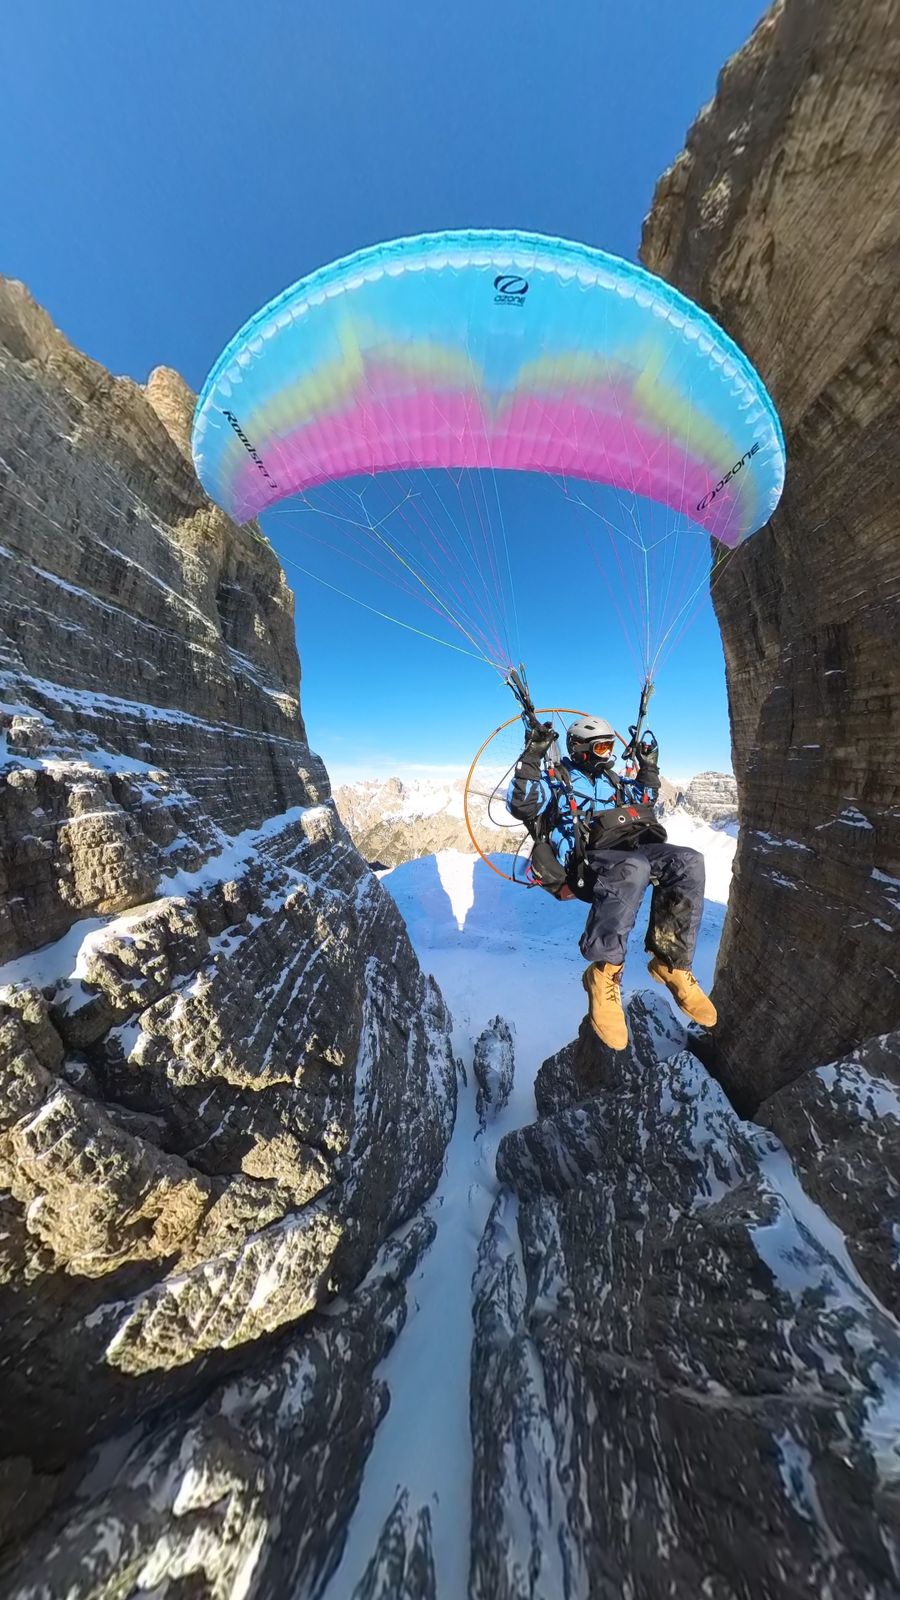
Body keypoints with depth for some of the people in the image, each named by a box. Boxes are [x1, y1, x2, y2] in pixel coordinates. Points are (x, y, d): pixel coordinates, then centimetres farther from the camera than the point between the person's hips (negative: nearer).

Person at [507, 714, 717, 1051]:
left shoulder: (612, 779, 29)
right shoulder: (556, 778, 9)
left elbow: (645, 803, 40)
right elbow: (521, 805, -8)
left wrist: (647, 765, 28)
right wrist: (531, 757, -16)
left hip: (635, 848, 7)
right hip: (588, 859, -6)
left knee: (689, 861, -23)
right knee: (633, 868, -39)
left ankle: (671, 962, -11)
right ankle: (604, 971, -25)